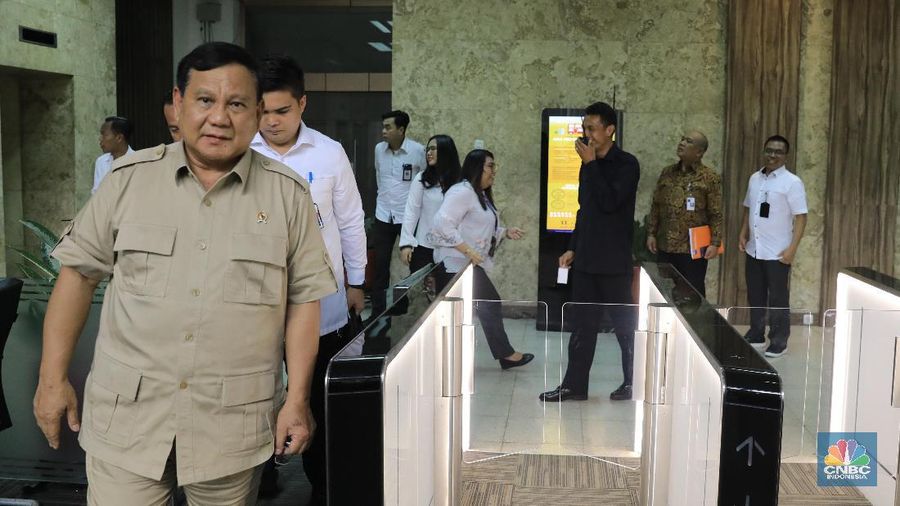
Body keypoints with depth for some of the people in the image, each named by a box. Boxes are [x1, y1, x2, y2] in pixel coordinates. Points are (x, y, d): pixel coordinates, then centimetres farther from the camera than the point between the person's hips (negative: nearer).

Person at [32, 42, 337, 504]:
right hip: (125, 418, 1)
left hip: (234, 429, 0)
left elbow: (304, 298, 0)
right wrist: (53, 379, 4)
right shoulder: (130, 179, 1)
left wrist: (297, 400, -3)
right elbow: (79, 273, 6)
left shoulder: (288, 194, -1)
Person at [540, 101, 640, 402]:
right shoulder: (589, 164, 12)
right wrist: (572, 248, 16)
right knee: (583, 324, 9)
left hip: (614, 261, -7)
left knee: (624, 323, 5)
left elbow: (609, 202, -22)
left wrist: (591, 164, -17)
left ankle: (634, 382, 18)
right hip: (586, 258, 7)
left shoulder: (626, 164, -9)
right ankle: (575, 384, 14)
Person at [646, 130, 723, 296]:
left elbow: (716, 214, -8)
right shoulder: (667, 173, 9)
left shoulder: (710, 178, -6)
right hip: (665, 246, 5)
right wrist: (651, 233, 6)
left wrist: (715, 243, -14)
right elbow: (656, 206, 11)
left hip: (693, 248, -5)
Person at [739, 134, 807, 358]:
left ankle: (779, 342, 13)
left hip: (778, 253, -6)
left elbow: (801, 217, -12)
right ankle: (756, 336, 27)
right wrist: (743, 234, 8)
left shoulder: (792, 182, -10)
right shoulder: (754, 178, 8)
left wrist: (792, 249, -17)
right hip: (753, 250, 6)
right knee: (755, 296, 14)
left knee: (778, 300, 3)